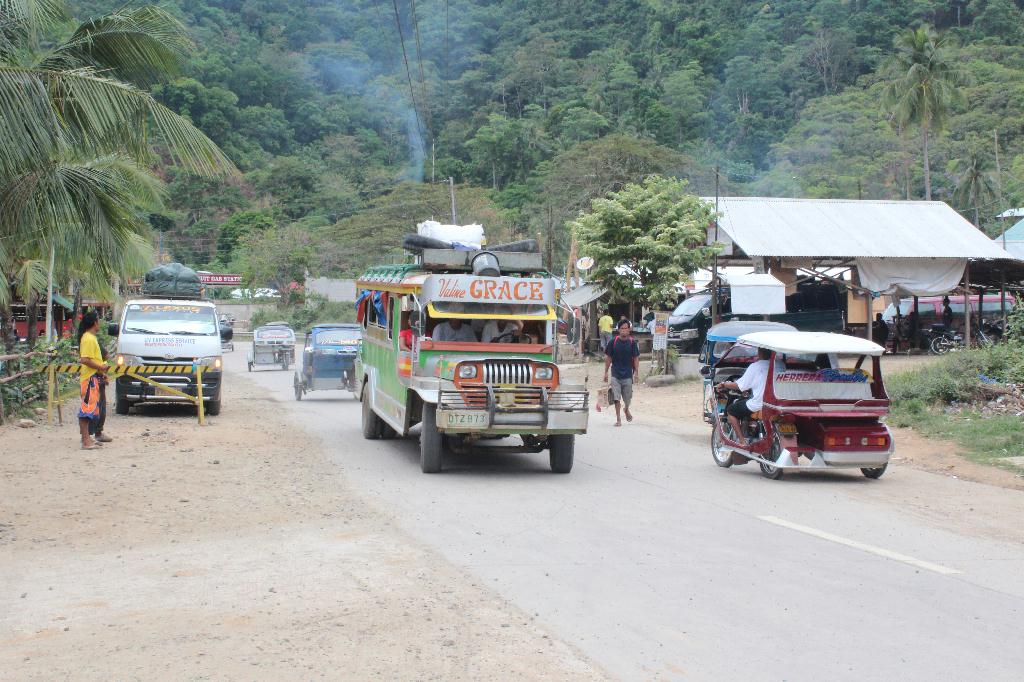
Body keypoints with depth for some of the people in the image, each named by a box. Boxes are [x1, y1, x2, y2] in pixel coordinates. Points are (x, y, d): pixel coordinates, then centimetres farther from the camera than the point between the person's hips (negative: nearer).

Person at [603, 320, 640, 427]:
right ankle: (618, 419, 3)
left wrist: (636, 372, -5)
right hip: (615, 374, -1)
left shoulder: (632, 342, -3)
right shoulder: (613, 341, -5)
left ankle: (626, 410, 42)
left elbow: (636, 358, 1)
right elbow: (608, 357, 2)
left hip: (628, 374, 1)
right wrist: (606, 372, 1)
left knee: (627, 398, 11)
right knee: (616, 398, -5)